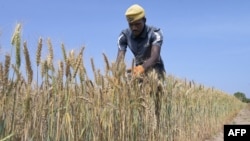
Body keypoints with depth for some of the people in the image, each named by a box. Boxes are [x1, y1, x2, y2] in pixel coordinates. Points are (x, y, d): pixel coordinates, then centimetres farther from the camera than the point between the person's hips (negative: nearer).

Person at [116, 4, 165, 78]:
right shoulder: (124, 35, -11)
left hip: (155, 69, -3)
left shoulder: (155, 33, -21)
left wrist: (143, 68, -56)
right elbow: (120, 58, -21)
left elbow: (155, 57, -35)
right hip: (139, 69, 4)